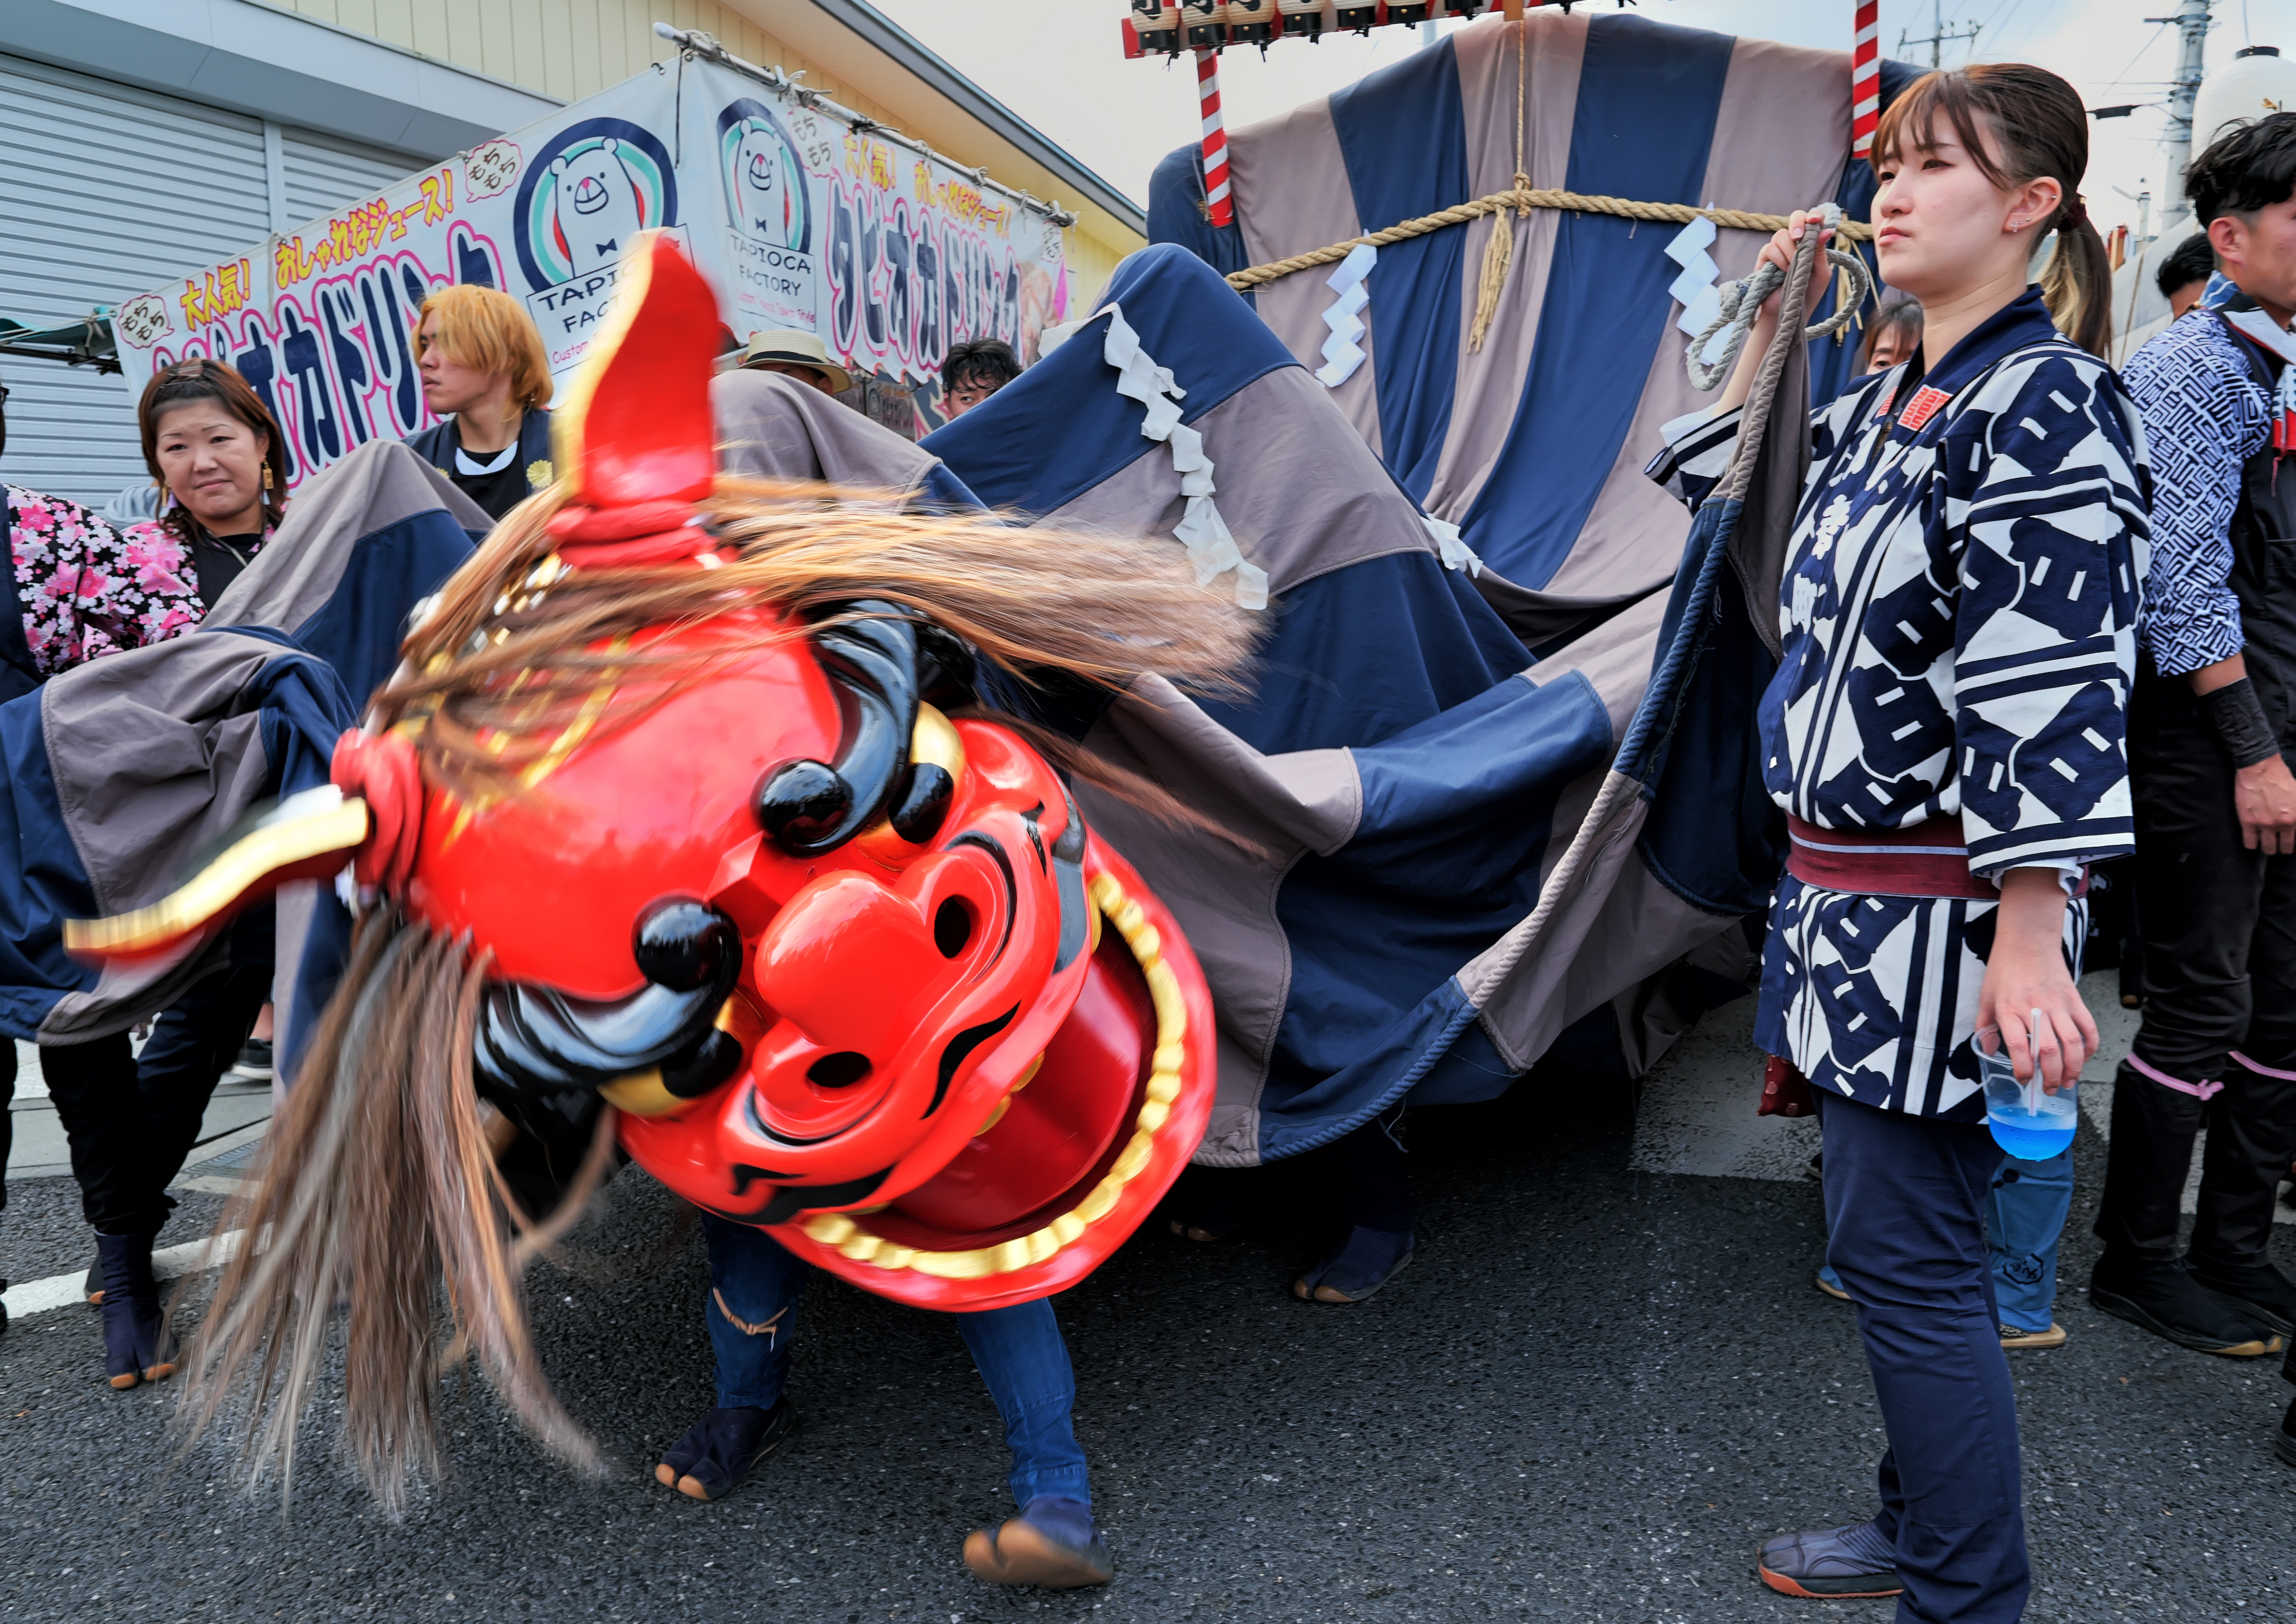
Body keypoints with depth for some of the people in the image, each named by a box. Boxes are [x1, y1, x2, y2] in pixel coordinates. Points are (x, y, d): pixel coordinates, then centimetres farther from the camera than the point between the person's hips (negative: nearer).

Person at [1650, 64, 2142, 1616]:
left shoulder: (2042, 403, -13)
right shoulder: (1888, 407, 12)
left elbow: (2054, 687, -21)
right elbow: (1730, 482, 29)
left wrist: (2028, 941, -24)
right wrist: (1773, 328, 19)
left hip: (1944, 905, -9)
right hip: (1855, 887, 9)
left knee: (1905, 1249, -1)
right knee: (1896, 1236, 18)